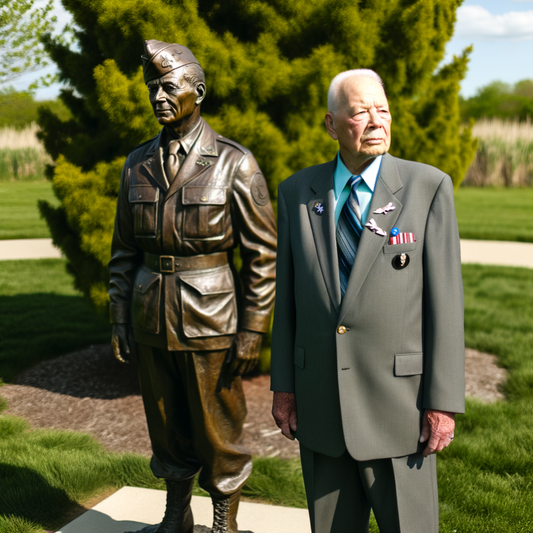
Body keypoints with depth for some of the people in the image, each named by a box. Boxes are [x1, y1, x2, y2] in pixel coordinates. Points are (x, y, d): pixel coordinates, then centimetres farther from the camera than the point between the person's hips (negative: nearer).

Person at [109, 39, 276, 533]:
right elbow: (125, 251, 10)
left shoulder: (235, 163, -8)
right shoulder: (138, 164, 6)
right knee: (166, 427, 16)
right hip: (151, 320, 4)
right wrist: (119, 320, 6)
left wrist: (253, 330, -11)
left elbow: (262, 253, -8)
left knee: (218, 429, 8)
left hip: (210, 319, -4)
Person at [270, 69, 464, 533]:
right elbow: (287, 295, 7)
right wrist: (284, 385, 6)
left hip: (397, 402, -3)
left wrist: (444, 402, -10)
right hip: (319, 403, 3)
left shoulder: (429, 187, -6)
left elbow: (444, 299, -8)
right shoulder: (298, 193, 3)